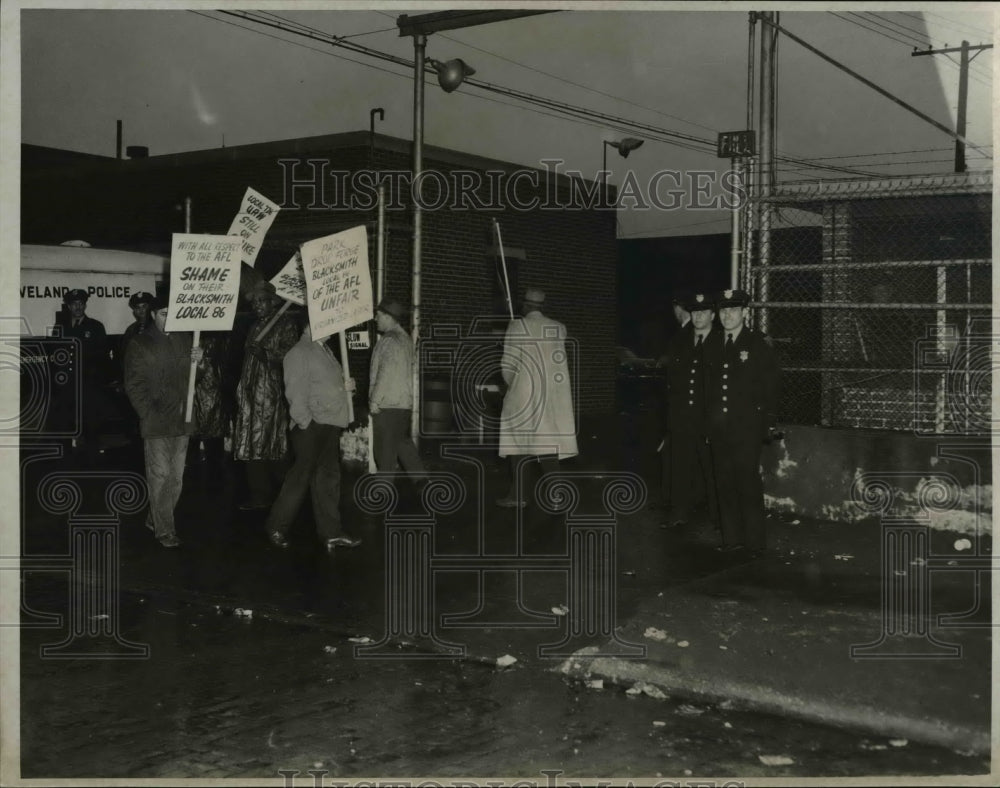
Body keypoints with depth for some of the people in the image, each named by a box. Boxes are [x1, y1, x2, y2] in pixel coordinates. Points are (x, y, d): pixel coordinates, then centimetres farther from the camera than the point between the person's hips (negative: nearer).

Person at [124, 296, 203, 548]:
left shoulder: (184, 340, 12)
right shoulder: (139, 344, 0)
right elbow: (134, 385, -2)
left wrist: (198, 360, -6)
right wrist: (149, 414, -11)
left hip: (182, 421, 4)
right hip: (156, 422, -4)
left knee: (176, 477, 8)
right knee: (160, 476, -4)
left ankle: (156, 520, 23)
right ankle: (164, 530, 4)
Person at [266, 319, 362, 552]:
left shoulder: (325, 350, 19)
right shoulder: (299, 353, -8)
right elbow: (296, 393, -14)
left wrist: (344, 387, 12)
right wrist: (305, 421, -18)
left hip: (330, 424, 9)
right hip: (311, 426, -9)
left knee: (329, 477, 10)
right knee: (302, 475, -4)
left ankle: (331, 532, 14)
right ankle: (277, 527, 9)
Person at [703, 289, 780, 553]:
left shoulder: (757, 344, -3)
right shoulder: (713, 342, 11)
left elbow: (770, 387, -3)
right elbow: (709, 383, 12)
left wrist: (766, 424, -7)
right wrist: (710, 421, 7)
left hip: (747, 426, -5)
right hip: (719, 428, 5)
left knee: (749, 483, -4)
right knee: (724, 483, 8)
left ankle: (755, 541, 5)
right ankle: (731, 538, 17)